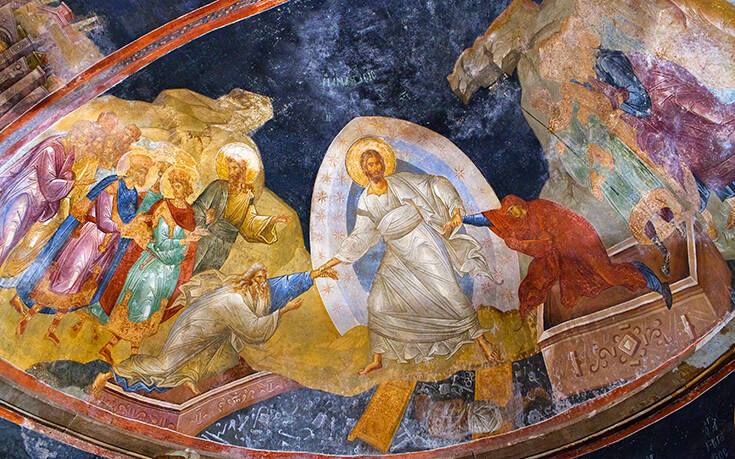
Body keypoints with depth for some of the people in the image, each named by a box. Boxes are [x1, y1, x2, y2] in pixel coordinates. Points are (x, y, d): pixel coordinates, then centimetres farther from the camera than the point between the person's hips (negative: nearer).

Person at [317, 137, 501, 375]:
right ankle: (377, 359, 7)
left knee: (449, 294, -10)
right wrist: (331, 263, 6)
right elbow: (360, 237, 10)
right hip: (398, 256, 3)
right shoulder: (365, 201, 7)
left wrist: (456, 210, -11)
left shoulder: (401, 181, 0)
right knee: (379, 301, -5)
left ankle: (479, 338, 7)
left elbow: (436, 184, 2)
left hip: (423, 244, -3)